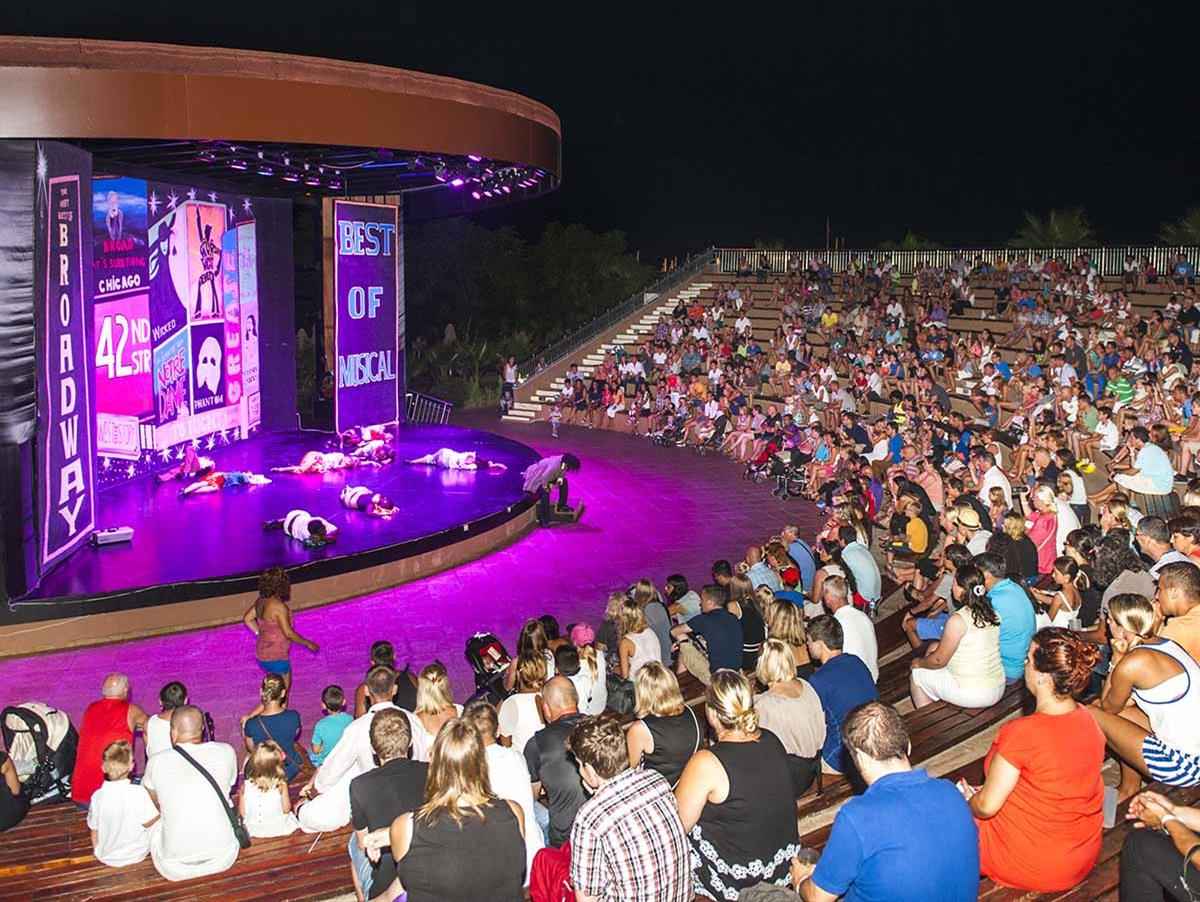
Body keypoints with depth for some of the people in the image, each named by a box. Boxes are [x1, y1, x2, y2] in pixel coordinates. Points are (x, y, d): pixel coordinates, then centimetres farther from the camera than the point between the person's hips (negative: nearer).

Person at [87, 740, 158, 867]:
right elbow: (147, 823, -16)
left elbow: (94, 830, -4)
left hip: (106, 858, 2)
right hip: (136, 855, -2)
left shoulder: (97, 796, -14)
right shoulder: (139, 792, -24)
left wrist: (97, 852, 13)